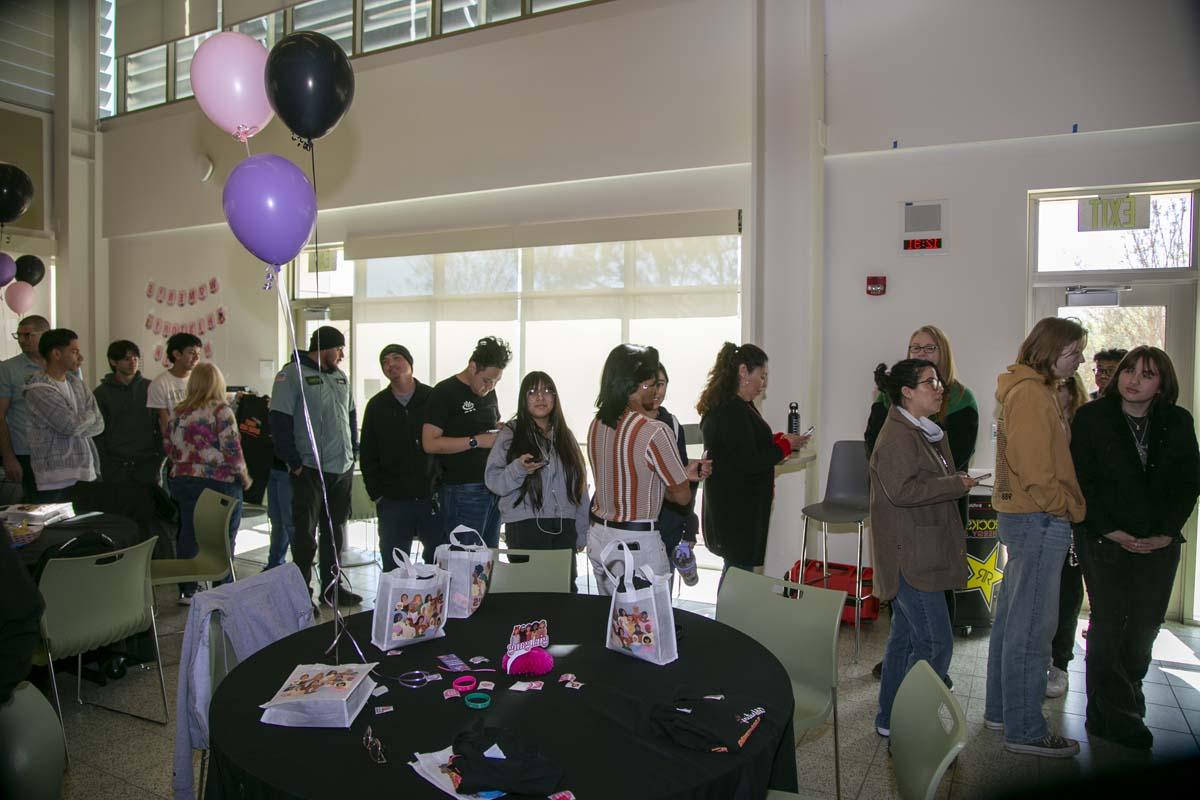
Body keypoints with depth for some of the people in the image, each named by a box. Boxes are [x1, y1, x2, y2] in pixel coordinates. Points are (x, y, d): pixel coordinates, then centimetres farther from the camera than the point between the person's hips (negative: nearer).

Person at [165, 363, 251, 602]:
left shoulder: (177, 413, 8)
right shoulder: (221, 411, -11)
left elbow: (170, 450, 11)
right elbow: (232, 450, -15)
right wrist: (244, 477, -3)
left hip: (182, 481, 6)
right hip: (219, 483, -6)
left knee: (188, 536, 13)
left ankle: (186, 590, 20)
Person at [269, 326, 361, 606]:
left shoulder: (340, 377, 13)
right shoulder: (292, 374, -9)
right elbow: (279, 421, -13)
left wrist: (353, 452, 12)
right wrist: (294, 463, -14)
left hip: (343, 468, 7)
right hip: (310, 470, -7)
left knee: (335, 531, 14)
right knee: (305, 534, 1)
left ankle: (332, 587, 25)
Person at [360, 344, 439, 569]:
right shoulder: (377, 405, 10)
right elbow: (368, 455, 12)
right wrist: (376, 493, 2)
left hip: (431, 499, -2)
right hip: (392, 502, 2)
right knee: (393, 569, 7)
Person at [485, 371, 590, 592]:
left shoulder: (565, 435, 13)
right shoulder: (511, 433, 1)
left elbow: (580, 485, 15)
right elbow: (493, 480, -4)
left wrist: (581, 533, 12)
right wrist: (518, 469, -23)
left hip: (564, 528, 3)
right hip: (524, 528, -3)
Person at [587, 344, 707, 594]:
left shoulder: (596, 426, 2)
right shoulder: (655, 432, -20)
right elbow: (682, 496, -10)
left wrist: (682, 473, 10)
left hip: (597, 534, 7)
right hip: (638, 543, -7)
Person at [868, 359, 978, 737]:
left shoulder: (928, 432, 17)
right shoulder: (897, 436, -17)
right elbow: (903, 490, -27)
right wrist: (956, 484, -18)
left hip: (919, 556, 10)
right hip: (910, 557, -10)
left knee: (905, 636, 16)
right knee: (935, 644, -8)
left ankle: (890, 721, 27)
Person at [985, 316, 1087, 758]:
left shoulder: (1029, 389, 16)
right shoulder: (1032, 393, -16)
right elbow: (1036, 469, -21)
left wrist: (1066, 507, 11)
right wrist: (1070, 507, -9)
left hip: (1023, 517, 11)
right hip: (1039, 520, -11)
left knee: (1012, 617, 17)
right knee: (1033, 626, -2)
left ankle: (1001, 710, 30)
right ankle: (1024, 730, 9)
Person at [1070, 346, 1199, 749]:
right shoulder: (1091, 417, -4)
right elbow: (1083, 480, -6)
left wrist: (1166, 532, -5)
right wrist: (1109, 530, -13)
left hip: (1159, 544, 4)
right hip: (1106, 540, -3)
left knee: (1145, 625, 7)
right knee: (1110, 622, -3)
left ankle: (1126, 700, 22)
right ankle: (1114, 716, 6)